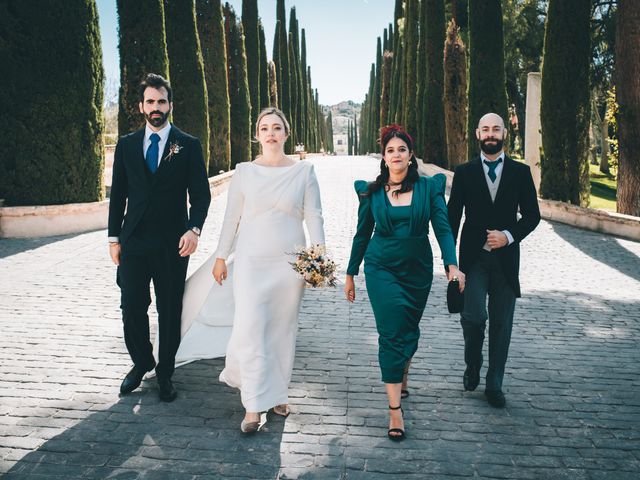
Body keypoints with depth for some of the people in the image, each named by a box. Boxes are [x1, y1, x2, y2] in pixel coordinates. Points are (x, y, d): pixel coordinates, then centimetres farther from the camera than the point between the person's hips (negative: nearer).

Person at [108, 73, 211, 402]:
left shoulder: (188, 146, 1)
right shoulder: (126, 145, 8)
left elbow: (200, 193, -1)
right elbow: (118, 194, 10)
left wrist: (194, 228, -17)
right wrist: (114, 238, 7)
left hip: (172, 243, -2)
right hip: (133, 242, 2)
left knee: (170, 312, 7)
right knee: (132, 310, 6)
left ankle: (164, 372, 24)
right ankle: (141, 363, 31)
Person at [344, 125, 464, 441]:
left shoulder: (429, 187, -2)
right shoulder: (371, 192, 0)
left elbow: (442, 228, -6)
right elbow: (362, 234, 7)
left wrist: (452, 265, -21)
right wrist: (351, 274, 10)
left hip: (418, 270, 1)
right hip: (382, 269, -1)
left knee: (410, 331, 14)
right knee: (392, 333, -7)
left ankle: (400, 377, 44)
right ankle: (395, 409, -2)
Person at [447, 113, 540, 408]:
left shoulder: (520, 172, 5)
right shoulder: (464, 172, 3)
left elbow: (532, 215, 6)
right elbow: (453, 217, 4)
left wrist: (509, 236, -12)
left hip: (505, 258, 1)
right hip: (473, 257, -1)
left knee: (501, 323, 6)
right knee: (473, 315, -15)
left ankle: (494, 386, 20)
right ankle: (472, 365, 16)